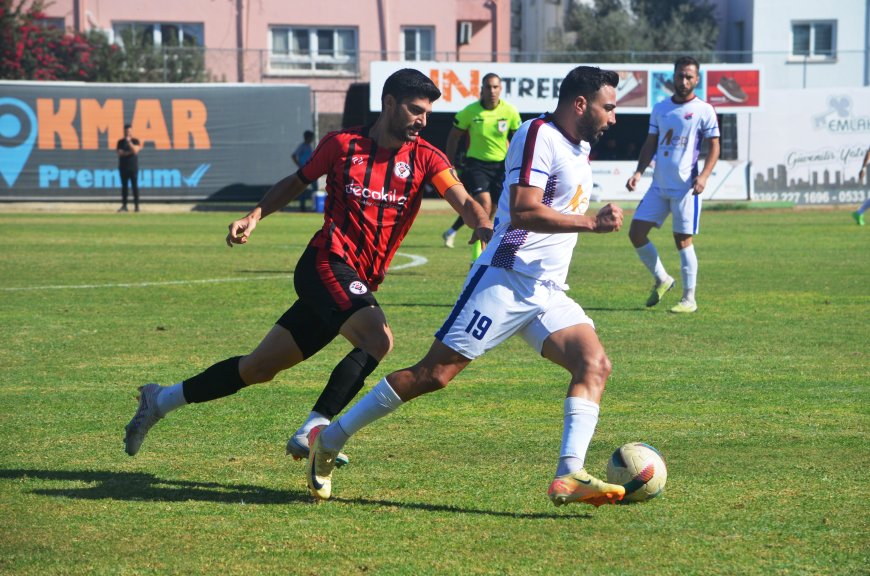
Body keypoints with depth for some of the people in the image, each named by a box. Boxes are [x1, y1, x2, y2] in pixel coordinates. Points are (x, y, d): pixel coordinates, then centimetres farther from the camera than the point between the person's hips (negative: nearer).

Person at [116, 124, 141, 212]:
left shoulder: (135, 141, 4)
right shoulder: (121, 142, 9)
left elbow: (135, 150, -13)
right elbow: (119, 153, -3)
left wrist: (129, 141, -16)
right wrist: (129, 152, -11)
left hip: (133, 167, -2)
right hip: (123, 167, 2)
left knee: (135, 186, -4)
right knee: (124, 186, 4)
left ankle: (136, 205, -2)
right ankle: (124, 205, 6)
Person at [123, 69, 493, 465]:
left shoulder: (425, 158, 3)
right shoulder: (343, 145, 0)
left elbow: (463, 201, -11)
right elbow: (297, 182, 16)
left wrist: (483, 226, -32)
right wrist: (255, 215, 4)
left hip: (358, 284, 4)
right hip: (327, 264, -4)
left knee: (261, 367, 10)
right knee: (377, 340, -30)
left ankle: (162, 399, 26)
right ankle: (312, 431, -25)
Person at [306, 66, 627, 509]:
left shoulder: (581, 147, 19)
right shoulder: (539, 135, -11)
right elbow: (523, 211, -22)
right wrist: (592, 222, -19)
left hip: (548, 291, 9)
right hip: (505, 280, -9)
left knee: (595, 363, -13)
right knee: (435, 373, -9)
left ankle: (569, 477, -24)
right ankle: (329, 441, 2)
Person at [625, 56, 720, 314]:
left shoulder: (703, 110, -3)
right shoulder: (660, 109, 11)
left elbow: (714, 147, -3)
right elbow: (650, 145, 15)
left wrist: (704, 175, -17)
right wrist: (639, 172, 2)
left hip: (685, 187, -6)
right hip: (659, 185, 6)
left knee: (683, 241, -4)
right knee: (636, 232, 1)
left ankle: (689, 299, 6)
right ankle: (662, 280, 20)